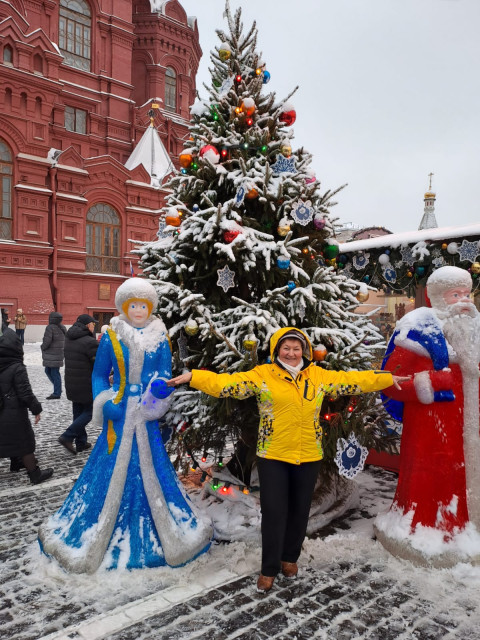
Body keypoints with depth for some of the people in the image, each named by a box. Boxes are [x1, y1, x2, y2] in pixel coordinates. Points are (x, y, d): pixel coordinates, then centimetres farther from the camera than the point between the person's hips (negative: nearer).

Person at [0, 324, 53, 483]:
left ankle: (16, 462, 45)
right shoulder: (17, 368, -21)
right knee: (25, 442, 4)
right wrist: (36, 409, -10)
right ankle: (35, 474, 13)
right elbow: (25, 393, -21)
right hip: (15, 413, -7)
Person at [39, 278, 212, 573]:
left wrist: (161, 388, -22)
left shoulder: (160, 338, 2)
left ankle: (158, 535, 28)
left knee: (151, 469, 7)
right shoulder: (111, 337, 0)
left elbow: (165, 374, 1)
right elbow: (99, 375, 5)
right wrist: (104, 404, -9)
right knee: (113, 469, 4)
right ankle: (99, 536, 24)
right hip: (119, 415, -1)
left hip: (147, 416, 1)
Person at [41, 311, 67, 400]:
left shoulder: (50, 328, -15)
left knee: (54, 373, -3)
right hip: (59, 354, 8)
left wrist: (42, 347, 0)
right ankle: (57, 390, 19)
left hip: (51, 356, -8)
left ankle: (57, 393, 2)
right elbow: (65, 341, 15)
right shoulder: (62, 328, 10)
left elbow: (47, 341, -19)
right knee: (48, 371, 18)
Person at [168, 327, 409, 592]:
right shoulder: (262, 375, -7)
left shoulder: (319, 376, 4)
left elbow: (353, 380, 11)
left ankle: (290, 557, 39)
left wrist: (387, 379, 14)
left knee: (299, 510, 15)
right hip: (273, 456, -3)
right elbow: (226, 382, -16)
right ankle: (269, 569, 21)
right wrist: (193, 376, -27)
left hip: (309, 457, 3)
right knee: (274, 512, 1)